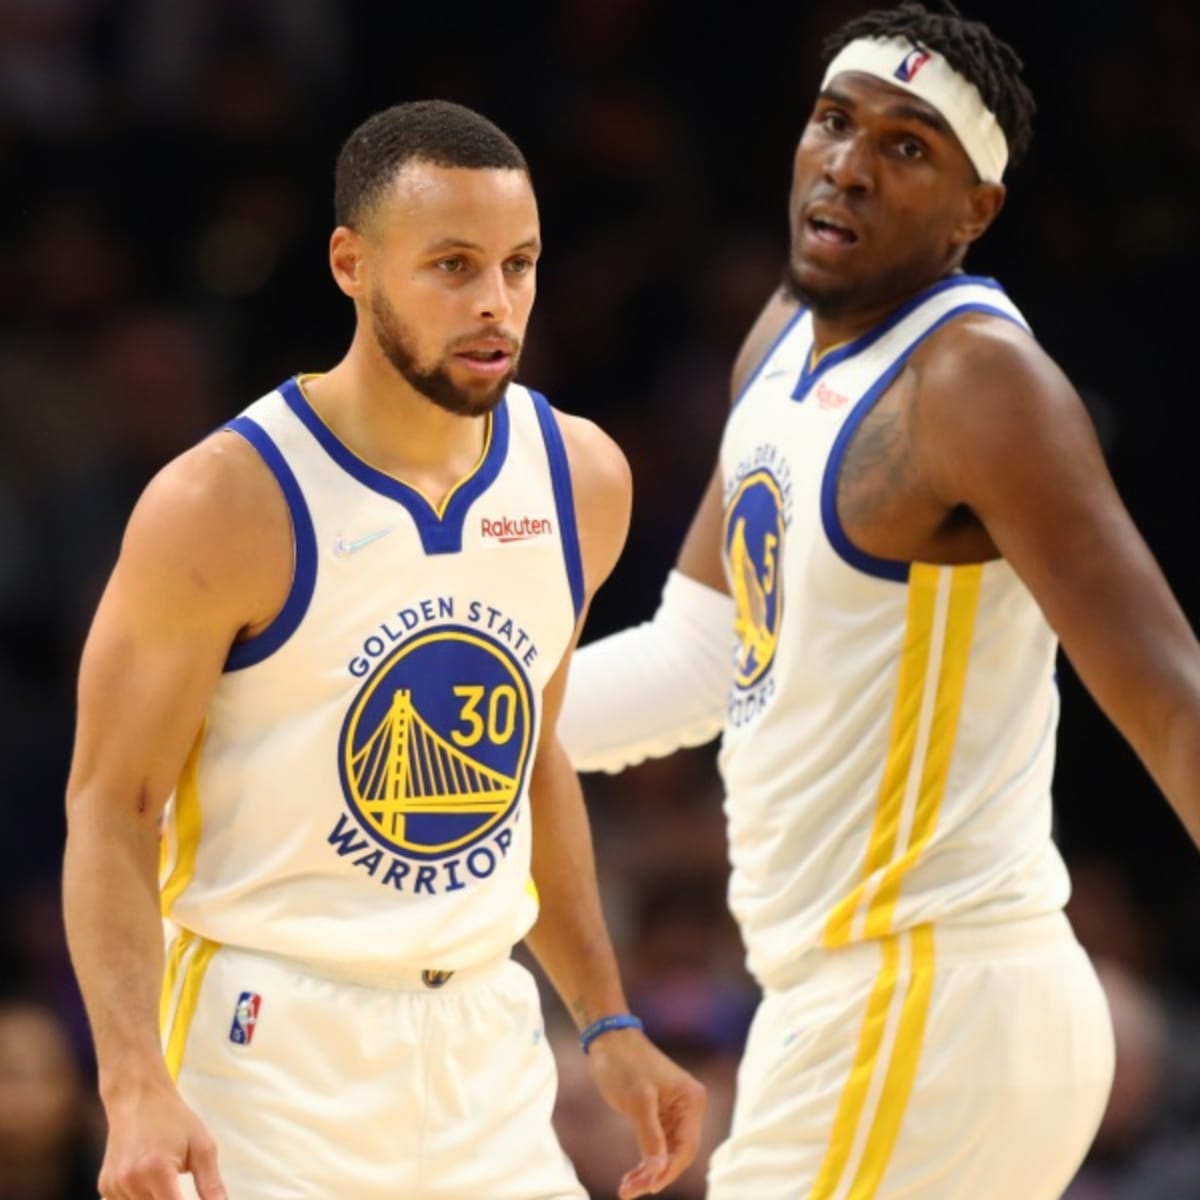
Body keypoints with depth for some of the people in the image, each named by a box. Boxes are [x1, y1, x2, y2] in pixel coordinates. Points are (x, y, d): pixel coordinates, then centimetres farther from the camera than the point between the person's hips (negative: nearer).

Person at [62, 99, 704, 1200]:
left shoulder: (581, 480, 5)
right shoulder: (225, 508, -13)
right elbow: (111, 810, -11)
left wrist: (608, 1025, 16)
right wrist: (137, 1087, -22)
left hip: (484, 1042, 6)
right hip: (268, 1049, -5)